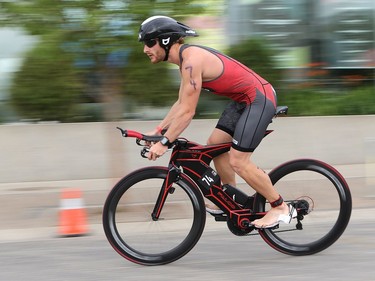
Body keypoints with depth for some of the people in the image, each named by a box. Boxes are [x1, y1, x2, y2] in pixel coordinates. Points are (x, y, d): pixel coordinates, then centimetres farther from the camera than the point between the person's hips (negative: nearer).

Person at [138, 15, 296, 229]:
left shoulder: (191, 60, -22)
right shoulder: (186, 57, 10)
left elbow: (187, 111, -22)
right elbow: (181, 103, 18)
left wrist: (164, 143, -17)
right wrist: (158, 130, 16)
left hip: (259, 99, -10)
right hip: (244, 99, 10)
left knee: (238, 161, -10)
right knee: (215, 144, 13)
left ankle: (281, 208, 2)